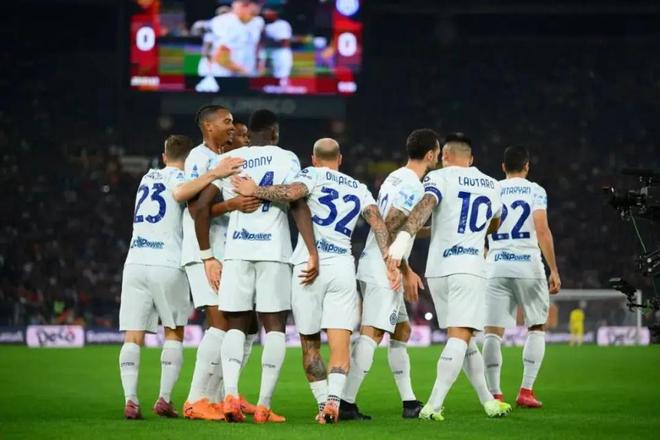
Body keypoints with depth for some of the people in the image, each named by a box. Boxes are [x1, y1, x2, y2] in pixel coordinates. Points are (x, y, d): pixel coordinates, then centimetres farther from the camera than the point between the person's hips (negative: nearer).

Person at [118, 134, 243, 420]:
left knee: (133, 337, 1)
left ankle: (130, 400, -11)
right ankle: (164, 399, 1)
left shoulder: (148, 177, 21)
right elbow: (180, 193, -22)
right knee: (174, 333, 10)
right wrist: (213, 174, -27)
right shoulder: (179, 178, 2)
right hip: (167, 265, -4)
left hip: (135, 263, 4)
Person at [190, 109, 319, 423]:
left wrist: (207, 256, 12)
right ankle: (264, 406, -4)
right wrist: (312, 253, -9)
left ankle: (230, 393, -11)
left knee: (236, 325, 11)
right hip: (273, 252, -2)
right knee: (275, 326, 5)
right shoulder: (286, 159, 5)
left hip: (237, 252, 2)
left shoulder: (229, 159, 12)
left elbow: (201, 206, 6)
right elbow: (299, 205, -7)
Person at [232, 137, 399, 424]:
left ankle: (323, 402, 5)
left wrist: (254, 191, -6)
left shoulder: (313, 175, 6)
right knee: (340, 346, -4)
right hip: (342, 268, 2)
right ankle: (334, 399, -26)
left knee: (310, 345, 10)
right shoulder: (359, 189, 19)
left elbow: (293, 192, -15)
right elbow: (377, 223, 6)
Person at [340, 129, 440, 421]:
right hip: (384, 271, -10)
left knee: (401, 330, 16)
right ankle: (346, 404, -18)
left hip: (373, 268, 10)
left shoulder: (395, 178, 15)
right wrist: (406, 271, -16)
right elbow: (390, 229, -19)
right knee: (372, 334, -13)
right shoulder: (413, 186, -13)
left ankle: (410, 402, 18)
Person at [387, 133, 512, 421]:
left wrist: (405, 236, -32)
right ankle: (433, 405, -23)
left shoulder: (440, 177, 3)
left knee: (462, 339, 12)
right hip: (470, 267, 0)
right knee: (460, 337, -9)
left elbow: (426, 205, -20)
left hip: (438, 268, 0)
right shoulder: (491, 186, 15)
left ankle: (488, 400, 19)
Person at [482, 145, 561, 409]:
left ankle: (494, 394, -7)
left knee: (493, 331, 2)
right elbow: (542, 231, -8)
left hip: (496, 268, 2)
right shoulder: (535, 191, 2)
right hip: (528, 266, -2)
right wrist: (554, 270, -6)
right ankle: (526, 391, 2)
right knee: (536, 327, 12)